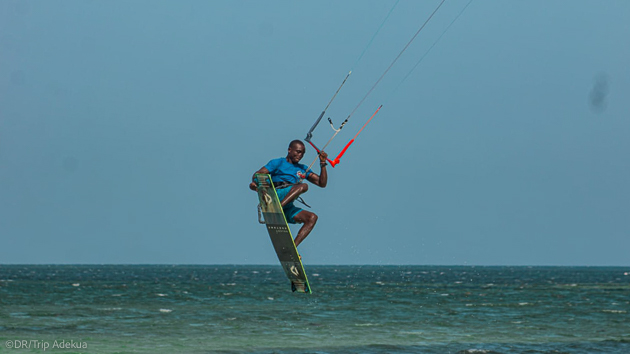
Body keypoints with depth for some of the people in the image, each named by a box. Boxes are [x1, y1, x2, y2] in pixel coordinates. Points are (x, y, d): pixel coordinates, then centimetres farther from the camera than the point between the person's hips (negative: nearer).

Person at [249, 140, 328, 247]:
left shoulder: (303, 169, 28)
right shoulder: (278, 163, 13)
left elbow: (322, 183, 22)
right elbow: (258, 174, 0)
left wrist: (323, 164, 11)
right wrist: (255, 183, -23)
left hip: (287, 208, 6)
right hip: (275, 196, -6)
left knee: (312, 217, -14)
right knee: (303, 186, -26)